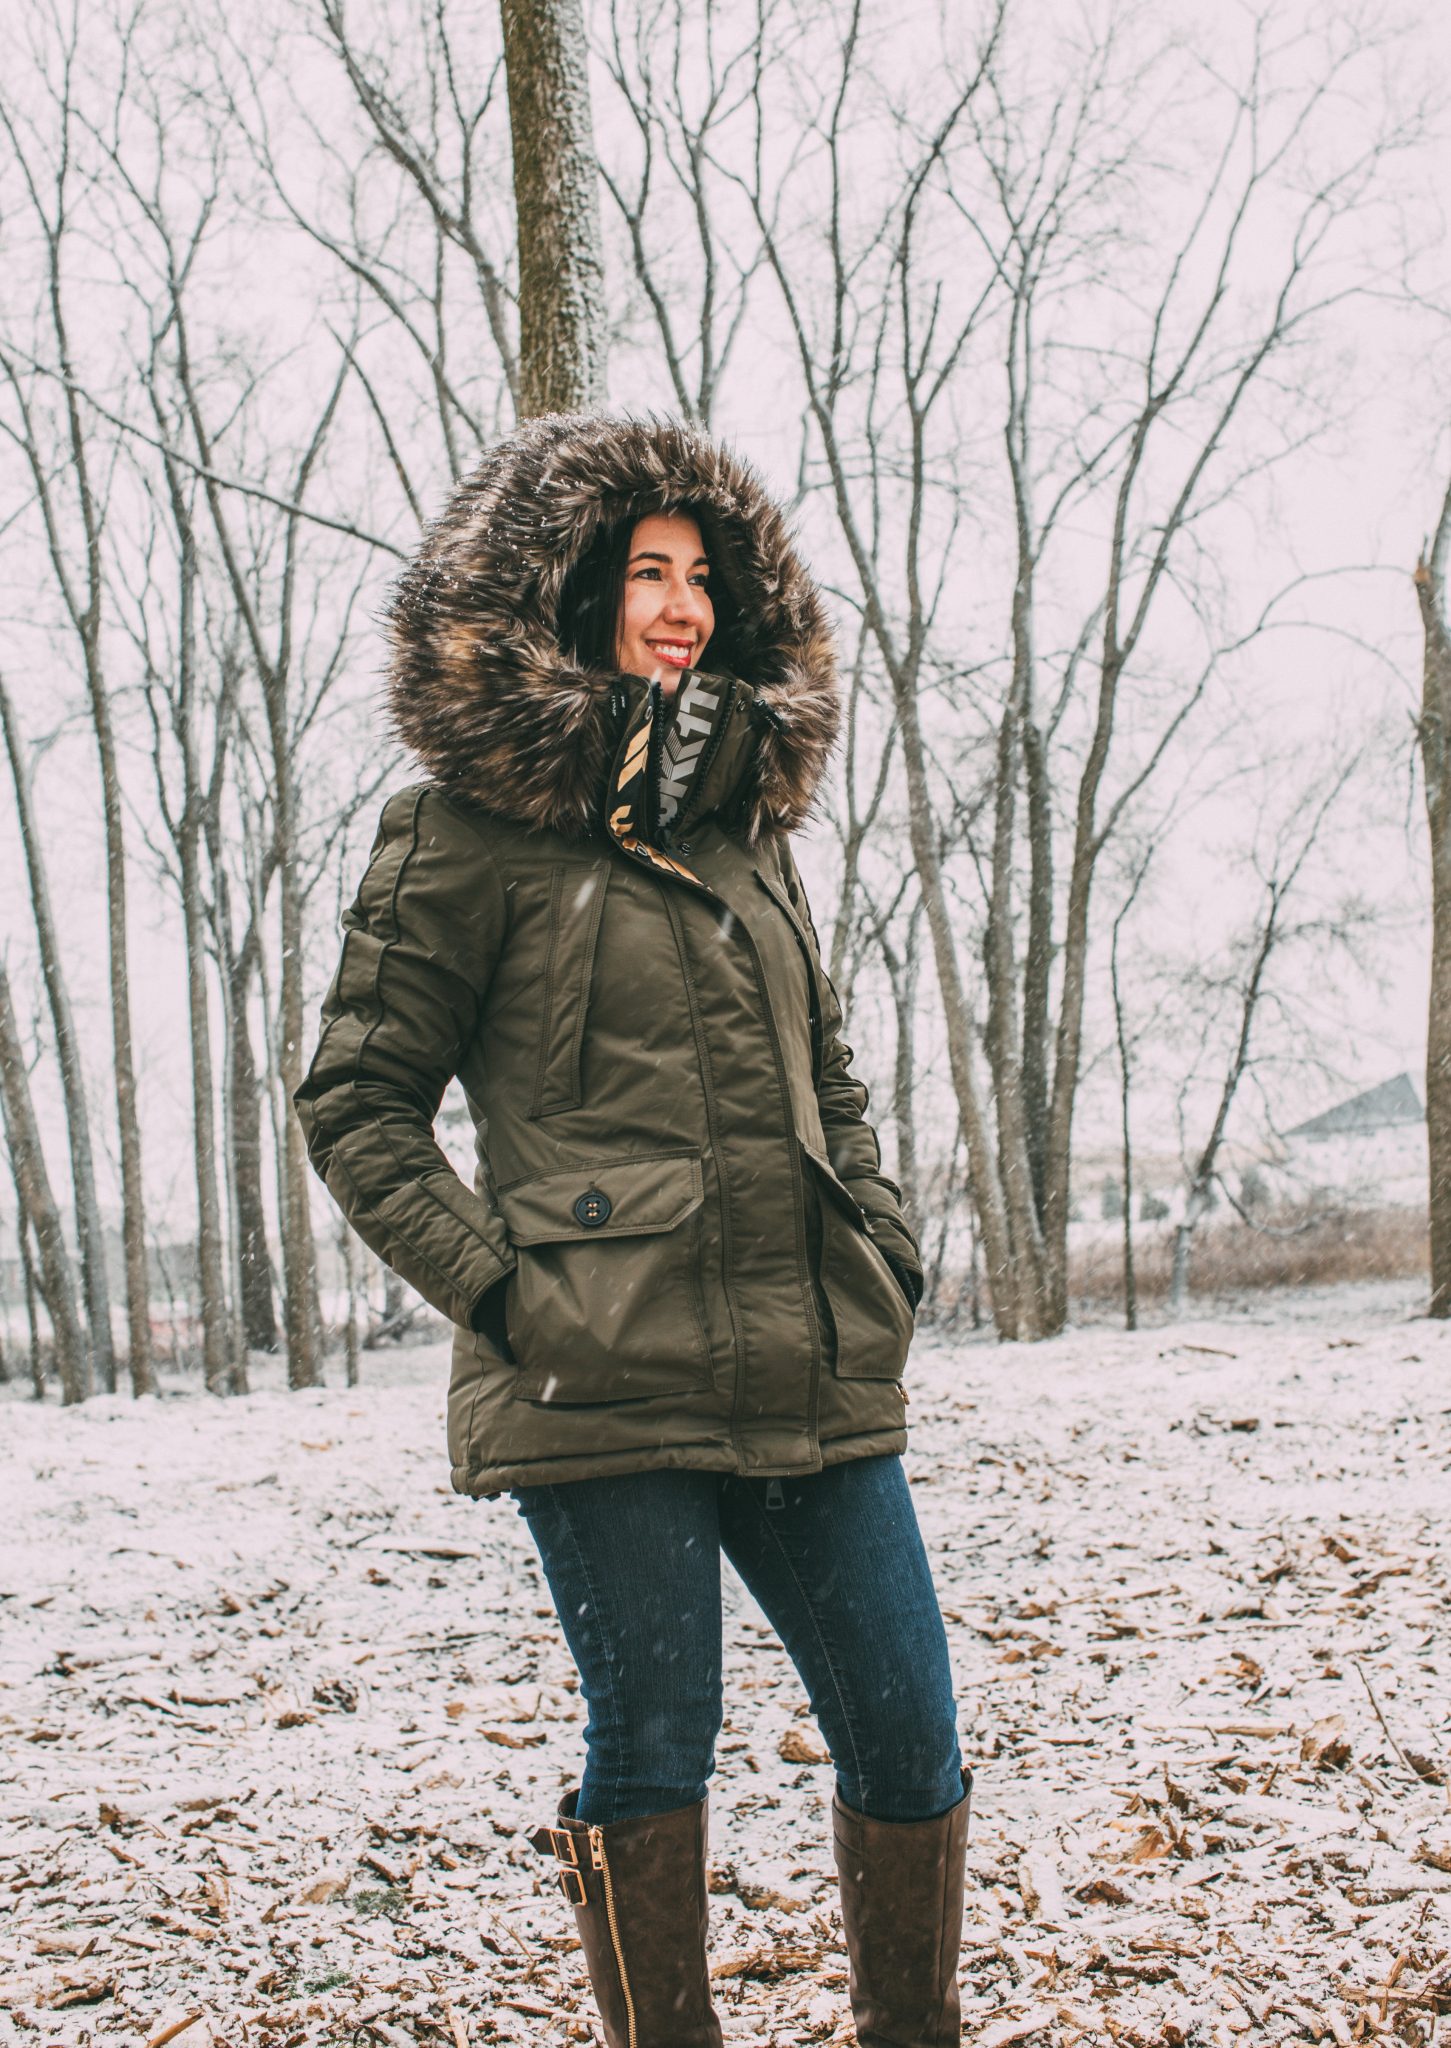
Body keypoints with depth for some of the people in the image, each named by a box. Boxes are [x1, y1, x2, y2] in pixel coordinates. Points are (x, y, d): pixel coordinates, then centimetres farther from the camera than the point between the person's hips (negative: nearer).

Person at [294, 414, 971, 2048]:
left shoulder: (744, 821, 16)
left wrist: (883, 1248, 10)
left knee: (910, 1742, 11)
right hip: (607, 1388, -6)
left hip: (818, 1377, 6)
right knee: (652, 1758, 4)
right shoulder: (472, 827, -3)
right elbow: (354, 1100, -3)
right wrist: (499, 1288, -11)